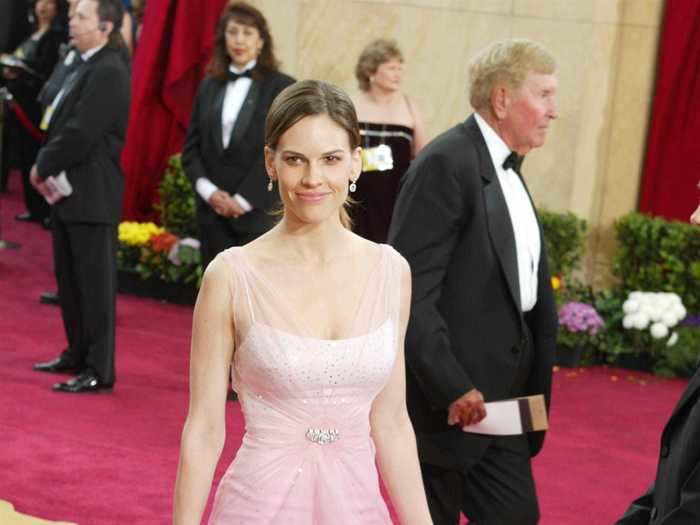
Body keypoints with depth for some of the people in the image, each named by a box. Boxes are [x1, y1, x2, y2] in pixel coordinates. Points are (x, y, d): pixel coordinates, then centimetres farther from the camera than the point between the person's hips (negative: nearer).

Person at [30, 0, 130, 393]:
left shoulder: (108, 72, -17)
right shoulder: (88, 67, 15)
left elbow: (80, 133, -21)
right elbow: (63, 122, 16)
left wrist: (43, 168, -9)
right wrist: (47, 166, 1)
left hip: (92, 195, -10)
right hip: (70, 190, 10)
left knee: (95, 282, -4)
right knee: (69, 279, 17)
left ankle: (99, 371, 1)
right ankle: (78, 354, 29)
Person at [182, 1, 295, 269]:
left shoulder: (282, 87, -1)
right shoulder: (209, 86, 13)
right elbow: (191, 147, 10)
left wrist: (244, 200, -13)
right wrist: (208, 190, -7)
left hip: (259, 213, -4)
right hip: (213, 212, 4)